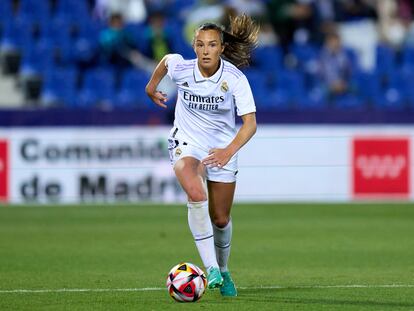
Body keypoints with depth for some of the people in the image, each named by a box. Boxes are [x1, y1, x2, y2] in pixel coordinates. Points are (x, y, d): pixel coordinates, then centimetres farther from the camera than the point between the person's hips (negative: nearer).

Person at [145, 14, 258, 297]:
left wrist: (229, 151, -42)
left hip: (222, 149, 1)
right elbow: (166, 59, 9)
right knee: (196, 195, -31)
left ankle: (222, 271, 39)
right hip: (186, 143, 0)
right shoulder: (180, 68, -16)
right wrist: (151, 87, 24)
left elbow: (250, 123, -26)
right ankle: (211, 268, -29)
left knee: (220, 219, 9)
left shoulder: (235, 79, -21)